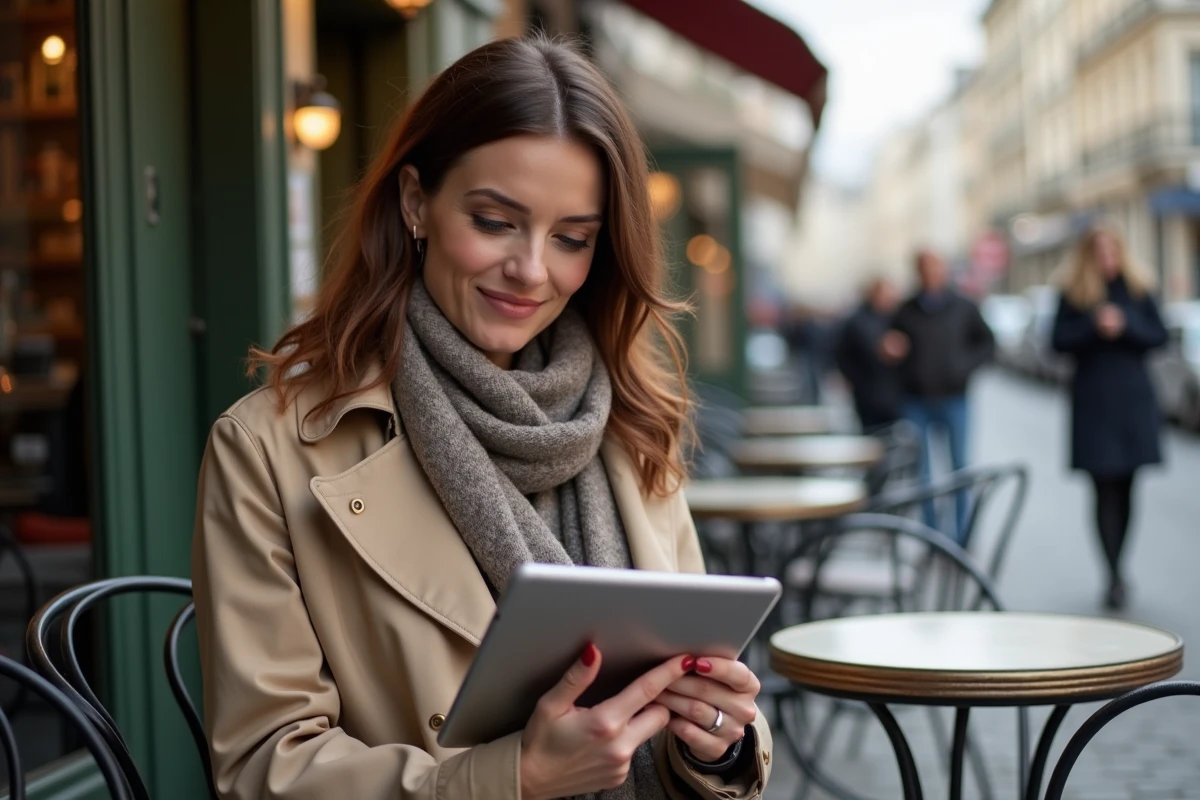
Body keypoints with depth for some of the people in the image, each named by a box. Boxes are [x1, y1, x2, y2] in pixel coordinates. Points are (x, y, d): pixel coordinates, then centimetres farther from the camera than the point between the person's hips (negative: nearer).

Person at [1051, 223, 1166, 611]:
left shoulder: (1136, 289, 6)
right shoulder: (1074, 294, 1)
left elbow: (1159, 334, 3)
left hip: (1133, 398, 2)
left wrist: (1125, 325, -12)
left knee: (1125, 488, 6)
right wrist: (1094, 327, -16)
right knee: (1105, 490, -7)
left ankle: (1117, 569, 19)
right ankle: (1115, 577, -7)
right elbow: (1059, 340, -3)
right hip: (1093, 400, -2)